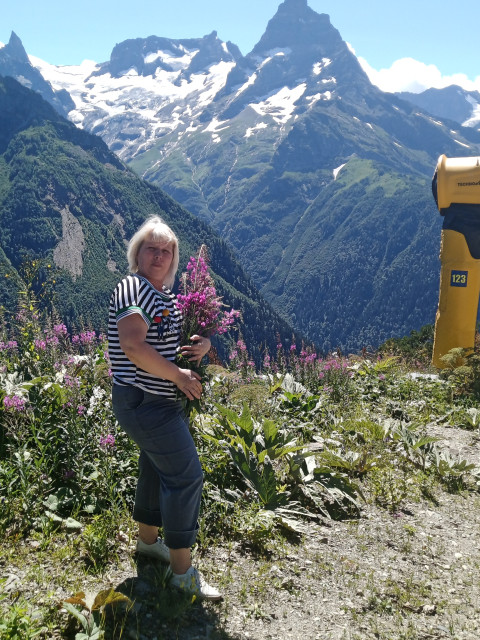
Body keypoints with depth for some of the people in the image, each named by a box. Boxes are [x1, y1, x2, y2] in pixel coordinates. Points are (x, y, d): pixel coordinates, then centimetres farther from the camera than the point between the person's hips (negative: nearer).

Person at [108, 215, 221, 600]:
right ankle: (183, 572, 0)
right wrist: (178, 376, -20)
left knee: (158, 468, 22)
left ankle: (148, 540, 42)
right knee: (186, 475, -9)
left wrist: (203, 344, -1)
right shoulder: (133, 289, -14)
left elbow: (173, 341, 24)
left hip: (161, 401, 10)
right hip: (143, 402, -10)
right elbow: (133, 346, -27)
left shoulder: (166, 297, 15)